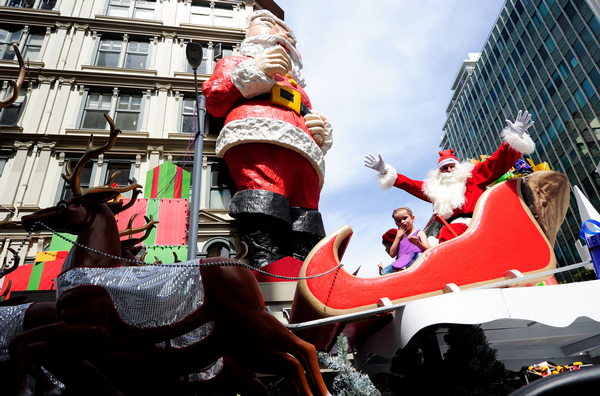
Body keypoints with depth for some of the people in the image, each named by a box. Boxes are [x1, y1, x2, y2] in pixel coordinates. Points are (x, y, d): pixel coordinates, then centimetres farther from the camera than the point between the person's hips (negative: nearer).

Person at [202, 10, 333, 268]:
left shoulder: (297, 87, 45)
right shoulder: (236, 62, 36)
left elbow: (311, 121, 34)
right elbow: (213, 99, 17)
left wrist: (323, 133, 11)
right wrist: (252, 72, 6)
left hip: (304, 154, 4)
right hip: (257, 141, -4)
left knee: (305, 250, -20)